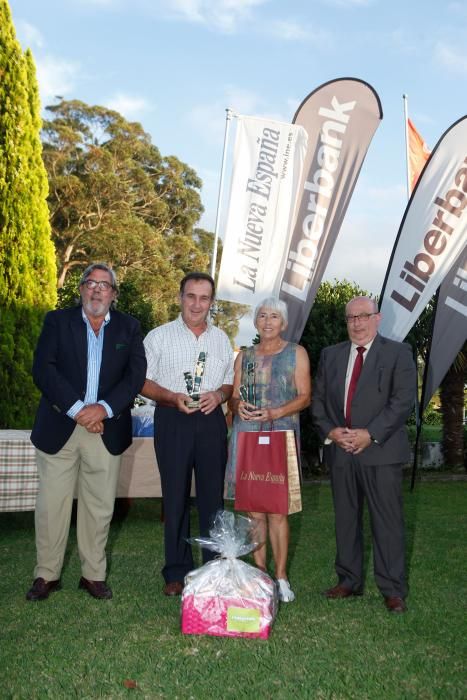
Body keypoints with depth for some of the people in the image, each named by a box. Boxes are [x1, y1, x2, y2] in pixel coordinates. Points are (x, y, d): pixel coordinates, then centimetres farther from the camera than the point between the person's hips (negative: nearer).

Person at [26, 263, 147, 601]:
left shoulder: (129, 327, 8)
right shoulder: (57, 321, 4)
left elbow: (136, 374, 0)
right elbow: (43, 369, -7)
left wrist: (103, 408, -14)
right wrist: (77, 410, -15)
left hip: (106, 430, 1)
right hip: (59, 428, -1)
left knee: (100, 506, 7)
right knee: (51, 505, 4)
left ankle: (94, 574, 20)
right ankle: (47, 574, 19)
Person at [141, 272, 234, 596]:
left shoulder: (221, 338, 13)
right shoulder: (159, 336, 3)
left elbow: (231, 381, 16)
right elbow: (143, 382, 1)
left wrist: (218, 395, -6)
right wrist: (173, 397, -14)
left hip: (211, 421, 3)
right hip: (173, 421, -2)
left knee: (213, 495, 6)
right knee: (175, 497, 2)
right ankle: (177, 573, 12)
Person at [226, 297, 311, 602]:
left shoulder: (296, 353, 7)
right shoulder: (244, 356, 16)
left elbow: (305, 396, 1)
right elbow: (233, 396, 16)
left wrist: (274, 413, -14)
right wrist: (239, 406, -8)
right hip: (247, 436, 3)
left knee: (277, 509, -5)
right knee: (254, 509, 2)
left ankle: (281, 577, 6)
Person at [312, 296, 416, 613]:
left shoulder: (398, 353, 0)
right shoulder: (331, 355, 13)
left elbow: (403, 400, -9)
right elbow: (318, 399, 12)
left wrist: (370, 434, -15)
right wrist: (330, 431, -5)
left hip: (381, 450, -4)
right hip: (340, 451, 4)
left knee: (388, 521, -1)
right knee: (346, 519, 12)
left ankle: (393, 590, 9)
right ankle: (349, 581, 24)